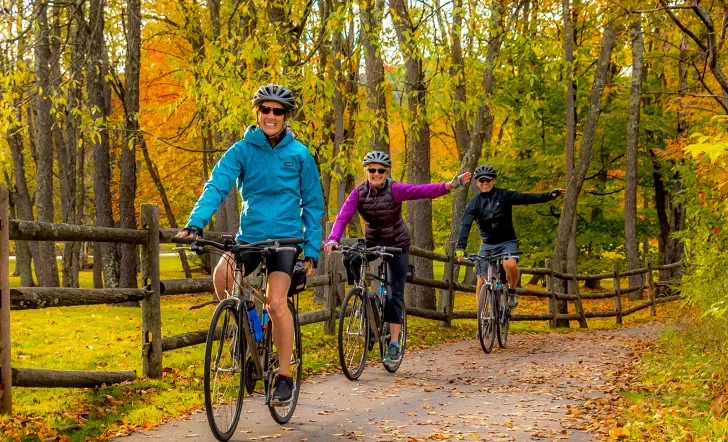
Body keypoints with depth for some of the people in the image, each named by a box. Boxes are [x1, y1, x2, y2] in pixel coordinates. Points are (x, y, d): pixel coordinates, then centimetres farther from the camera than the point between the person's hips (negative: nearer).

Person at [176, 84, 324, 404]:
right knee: (222, 275, -27)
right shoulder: (242, 150, 0)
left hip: (285, 237, -1)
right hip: (249, 235, 1)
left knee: (276, 303, -18)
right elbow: (217, 186, -12)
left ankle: (285, 376, -1)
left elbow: (312, 205, 5)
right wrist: (195, 224, -27)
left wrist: (312, 251, 0)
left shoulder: (299, 154, 0)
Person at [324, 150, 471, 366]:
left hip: (397, 244, -2)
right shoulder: (359, 193, -14)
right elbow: (342, 217, -24)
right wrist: (333, 239, -43)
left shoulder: (395, 189, -21)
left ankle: (394, 344, -1)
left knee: (396, 293, -6)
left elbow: (423, 191, -34)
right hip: (373, 242, 2)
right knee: (350, 258, -28)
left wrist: (449, 185, -51)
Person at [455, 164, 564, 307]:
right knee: (482, 279, -4)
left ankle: (512, 291, -5)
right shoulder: (474, 203, -5)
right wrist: (460, 247, -31)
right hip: (487, 244, 2)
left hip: (507, 242, -2)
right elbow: (465, 225, -16)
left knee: (510, 264, -32)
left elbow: (526, 198, -15)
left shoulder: (504, 195, -7)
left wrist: (550, 195, -28)